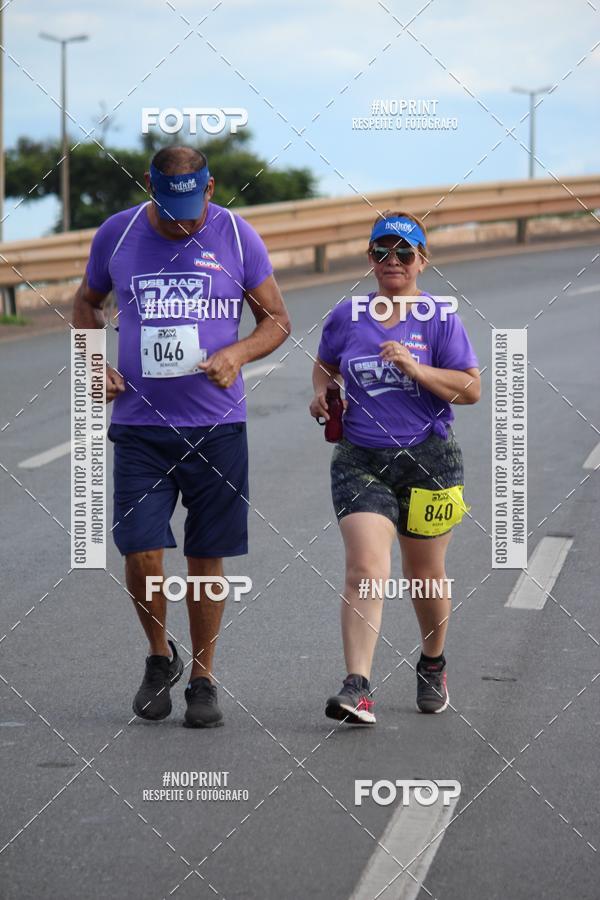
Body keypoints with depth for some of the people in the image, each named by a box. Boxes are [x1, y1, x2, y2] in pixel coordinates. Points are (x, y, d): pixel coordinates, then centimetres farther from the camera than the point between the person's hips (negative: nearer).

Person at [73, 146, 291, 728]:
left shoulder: (237, 237, -1)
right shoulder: (116, 235, 2)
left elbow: (276, 320, 7)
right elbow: (86, 303, 19)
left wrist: (237, 354, -12)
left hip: (217, 426, 0)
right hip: (140, 425, 0)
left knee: (206, 559, 4)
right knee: (141, 553, -9)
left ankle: (203, 680, 20)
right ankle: (159, 657, 18)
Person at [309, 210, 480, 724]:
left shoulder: (440, 319, -2)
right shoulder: (347, 316, 6)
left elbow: (471, 389, -6)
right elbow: (325, 366, 23)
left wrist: (414, 368, -18)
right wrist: (322, 392, 1)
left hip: (427, 460, 0)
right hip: (360, 460, 0)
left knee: (425, 575, 13)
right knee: (365, 569, -16)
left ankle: (433, 664, 40)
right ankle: (358, 688, -23)